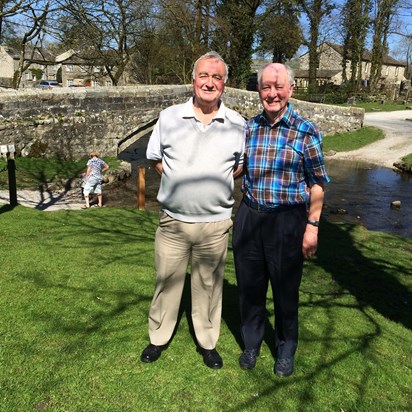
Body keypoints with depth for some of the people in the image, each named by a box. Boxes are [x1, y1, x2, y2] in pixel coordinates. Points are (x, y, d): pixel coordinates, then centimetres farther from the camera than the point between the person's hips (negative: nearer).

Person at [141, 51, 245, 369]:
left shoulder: (237, 124, 1)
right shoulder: (169, 117, 0)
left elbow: (242, 165, 13)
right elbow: (155, 159, 11)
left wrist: (218, 180, 0)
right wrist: (179, 178, -1)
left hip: (215, 224, 0)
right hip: (173, 221, 0)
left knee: (209, 285, 12)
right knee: (167, 281, 11)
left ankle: (208, 342, 31)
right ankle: (159, 338, 31)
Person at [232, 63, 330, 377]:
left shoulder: (306, 132, -7)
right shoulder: (248, 128, 3)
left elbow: (317, 184, -4)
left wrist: (312, 226, -7)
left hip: (288, 221, -3)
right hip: (250, 217, 3)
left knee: (286, 289, 11)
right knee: (250, 285, 14)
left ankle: (286, 351, 34)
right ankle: (252, 343, 37)